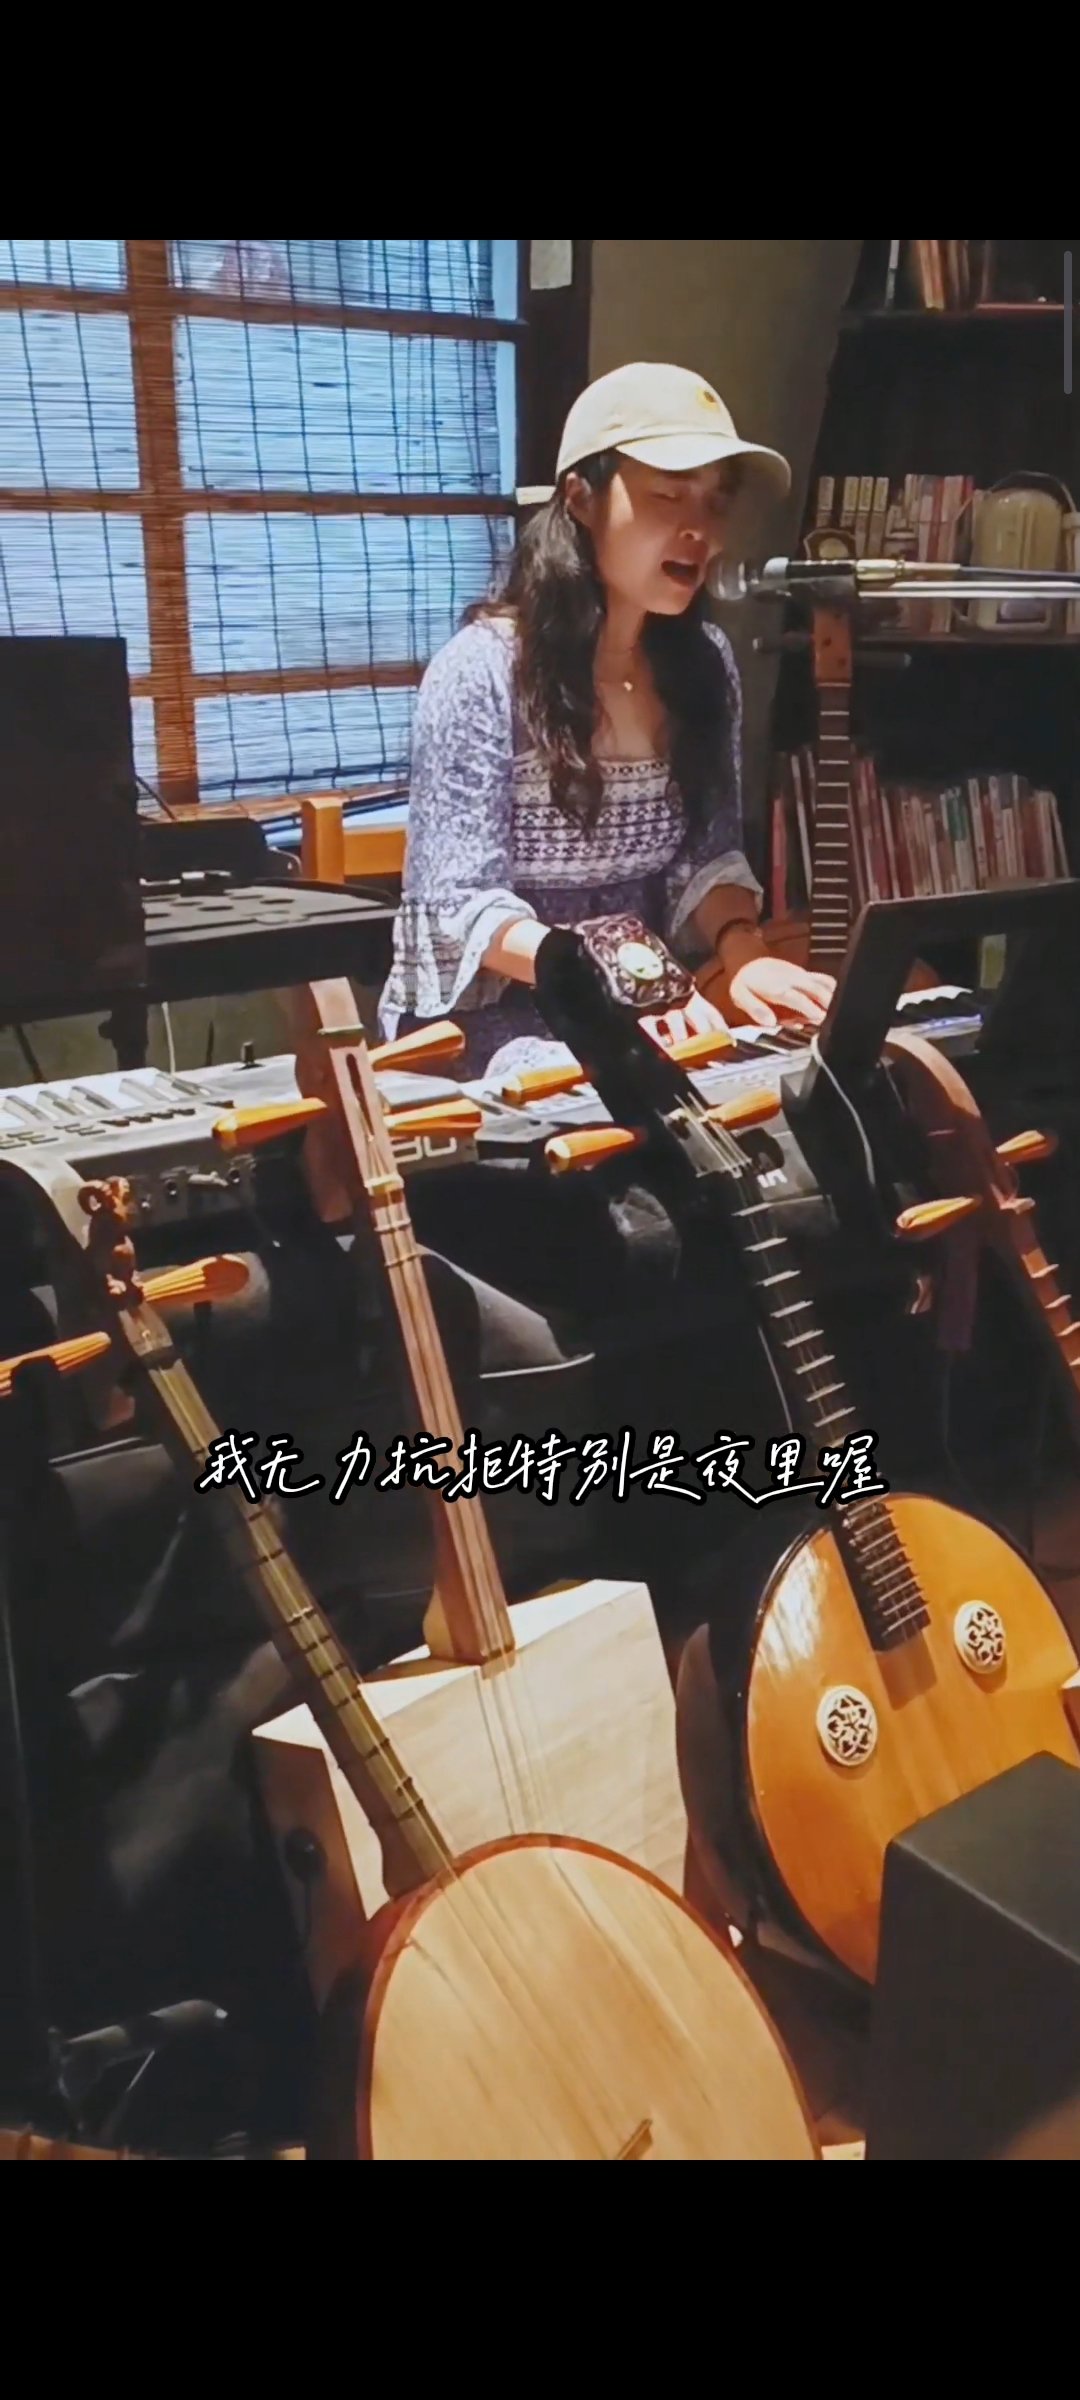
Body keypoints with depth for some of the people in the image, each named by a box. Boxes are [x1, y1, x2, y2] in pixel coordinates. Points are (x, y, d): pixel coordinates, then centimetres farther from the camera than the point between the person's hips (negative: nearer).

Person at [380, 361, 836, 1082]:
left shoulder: (705, 662, 3)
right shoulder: (482, 671, -15)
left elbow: (709, 853, 8)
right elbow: (462, 905, -18)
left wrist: (742, 952, -14)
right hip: (488, 1019, -6)